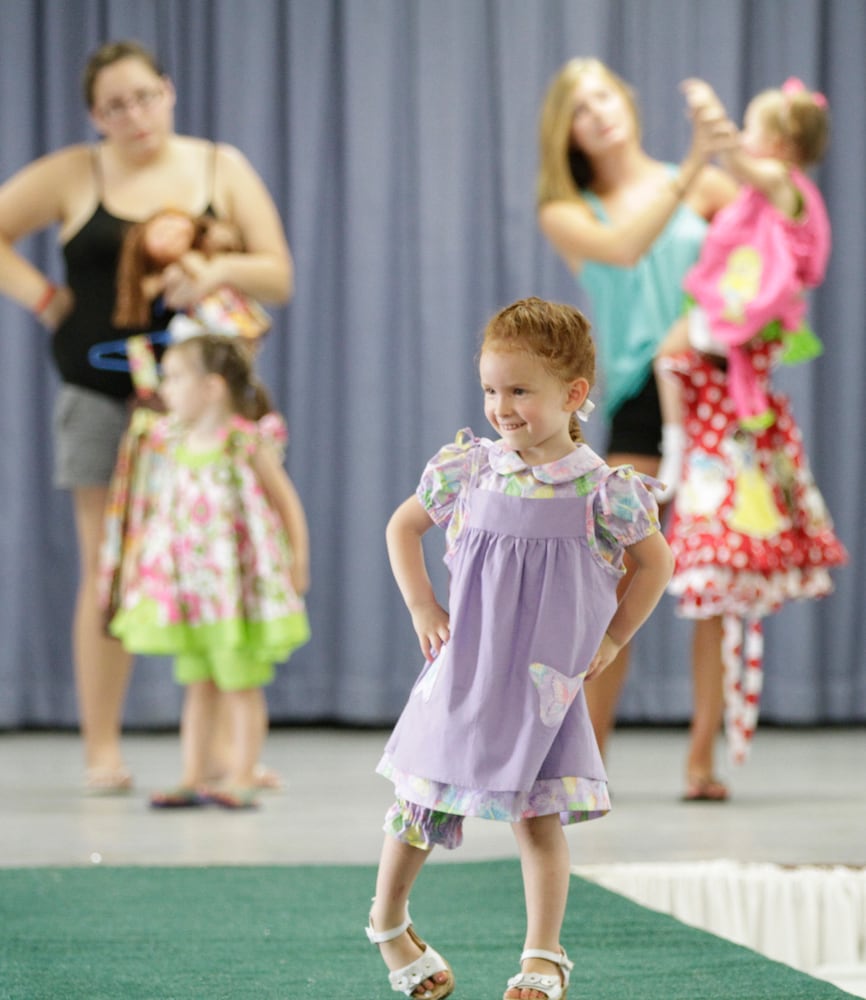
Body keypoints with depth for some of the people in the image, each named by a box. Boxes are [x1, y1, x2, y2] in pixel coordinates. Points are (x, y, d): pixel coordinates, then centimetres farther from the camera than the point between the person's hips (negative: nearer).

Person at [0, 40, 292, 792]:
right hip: (103, 395, -1)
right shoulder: (73, 176, 5)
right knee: (108, 575, 0)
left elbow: (278, 277, 4)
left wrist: (220, 271, -16)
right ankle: (103, 752, 4)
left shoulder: (220, 169, 9)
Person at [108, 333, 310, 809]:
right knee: (197, 684, 11)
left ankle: (241, 779, 7)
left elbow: (287, 502, -4)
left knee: (241, 683, 2)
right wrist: (143, 563, 12)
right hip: (188, 587, 6)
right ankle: (192, 778, 16)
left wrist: (298, 562, -4)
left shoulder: (246, 444, -12)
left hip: (236, 585, -6)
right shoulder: (174, 443, 5)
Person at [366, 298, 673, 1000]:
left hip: (547, 681, -1)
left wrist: (613, 638, 4)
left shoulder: (602, 491, -9)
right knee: (422, 806, 9)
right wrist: (422, 610, 4)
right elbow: (403, 527, 12)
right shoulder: (467, 470, -5)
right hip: (465, 672, 2)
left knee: (541, 819, -2)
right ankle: (389, 923, 31)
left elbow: (656, 561, 7)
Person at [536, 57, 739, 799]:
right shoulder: (566, 215, 10)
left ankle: (703, 757, 4)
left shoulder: (705, 185, 12)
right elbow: (624, 248, -10)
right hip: (641, 399, -1)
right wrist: (689, 170, -18)